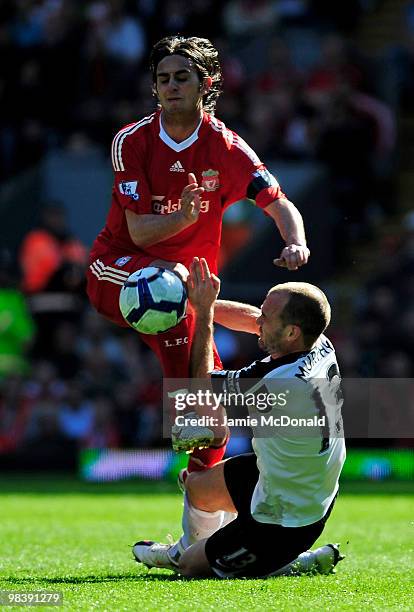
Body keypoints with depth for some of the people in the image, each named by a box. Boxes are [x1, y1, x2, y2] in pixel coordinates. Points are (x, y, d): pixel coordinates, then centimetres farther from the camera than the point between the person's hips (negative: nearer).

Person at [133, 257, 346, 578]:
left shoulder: (276, 383, -37)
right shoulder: (322, 347, -13)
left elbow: (204, 383, -15)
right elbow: (251, 319, 9)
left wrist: (204, 312, -8)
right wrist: (203, 303, 2)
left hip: (284, 524, -8)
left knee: (192, 566, 10)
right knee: (197, 486, 25)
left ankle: (298, 563, 15)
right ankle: (184, 549, 52)